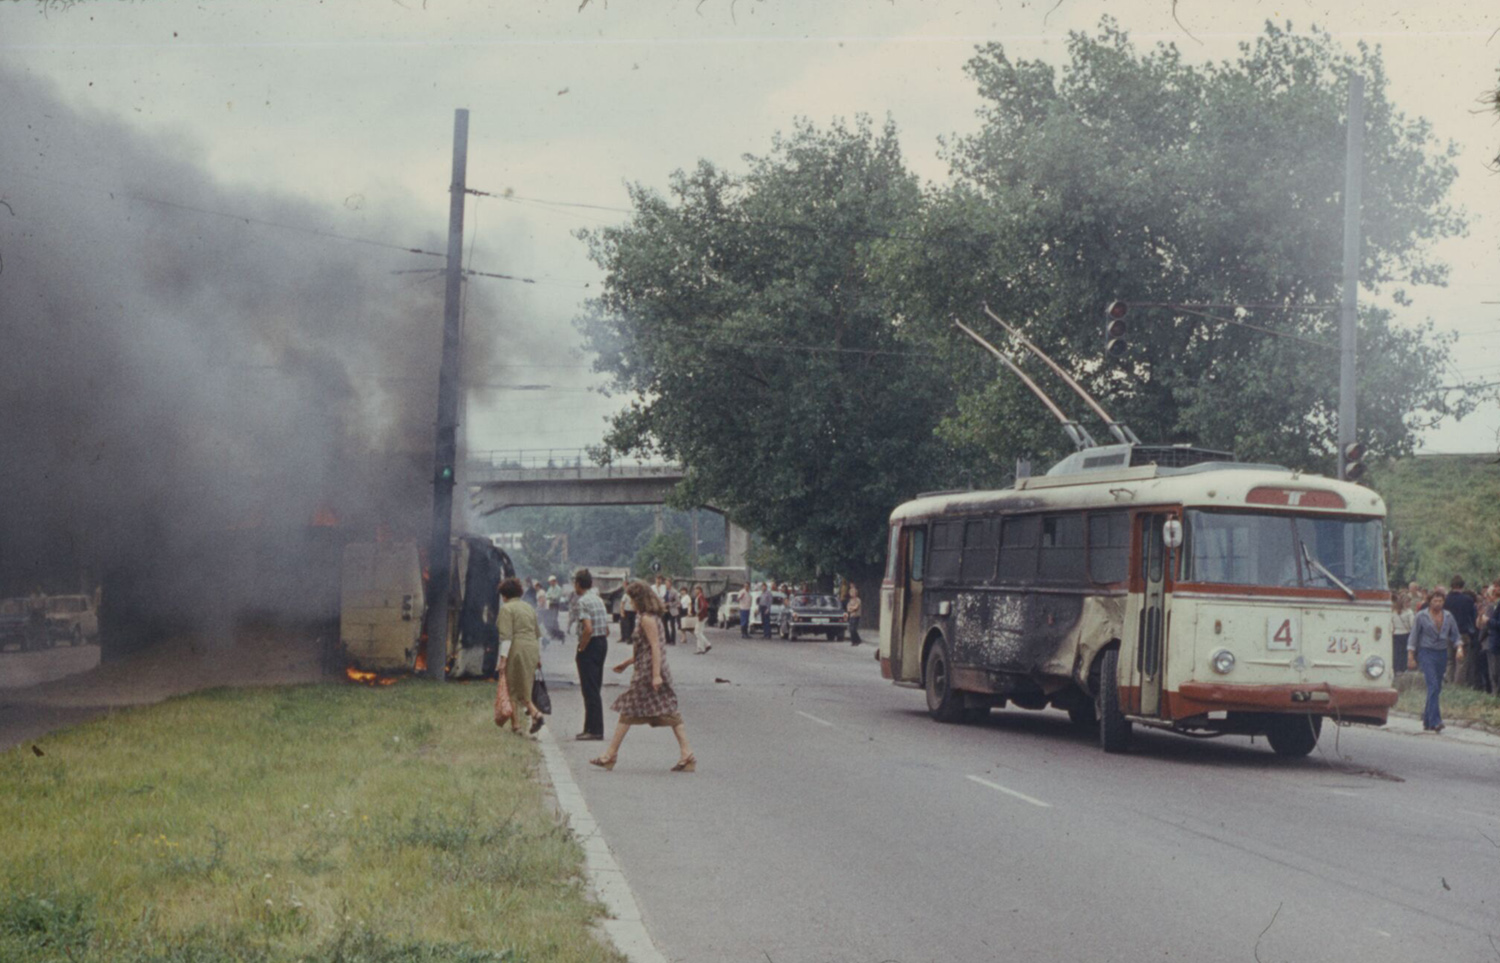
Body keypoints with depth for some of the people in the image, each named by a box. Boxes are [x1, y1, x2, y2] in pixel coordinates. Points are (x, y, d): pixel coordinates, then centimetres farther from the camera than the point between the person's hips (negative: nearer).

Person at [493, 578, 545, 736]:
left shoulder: (506, 609, -6)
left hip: (515, 651, -7)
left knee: (511, 689, 3)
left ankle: (516, 725, 0)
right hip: (532, 650, 7)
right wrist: (538, 657, 24)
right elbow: (538, 635, 19)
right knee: (524, 687, 13)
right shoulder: (529, 608, 16)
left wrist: (503, 658, -15)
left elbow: (506, 636, -15)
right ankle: (535, 713, -8)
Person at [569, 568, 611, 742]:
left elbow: (588, 629, -25)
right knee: (594, 689, 15)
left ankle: (595, 730, -5)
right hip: (602, 643, 9)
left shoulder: (582, 602, -15)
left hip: (590, 644, -9)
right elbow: (606, 628, 14)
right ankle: (591, 727, 20)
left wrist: (581, 648, -15)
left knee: (590, 690, -5)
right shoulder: (598, 600, 12)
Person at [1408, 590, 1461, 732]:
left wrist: (1459, 647, -8)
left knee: (1437, 687, 9)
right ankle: (1435, 721, -22)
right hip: (1426, 653, -5)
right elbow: (1413, 636, 1)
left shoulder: (1448, 617, 9)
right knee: (1433, 686, -17)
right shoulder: (1421, 616, -1)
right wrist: (1410, 656, -5)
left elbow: (1455, 635, 12)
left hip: (1442, 654, 5)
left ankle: (1427, 719, 24)